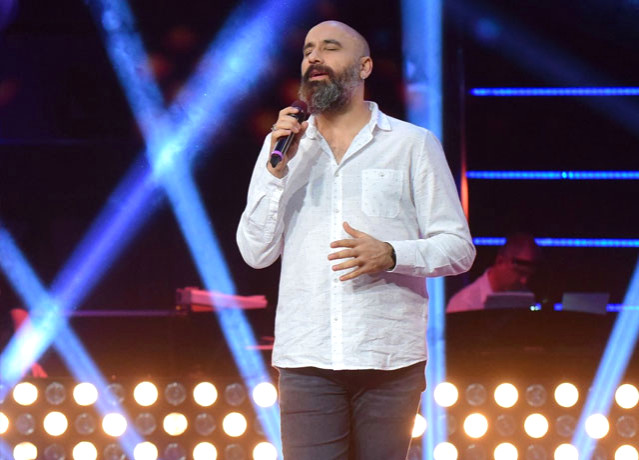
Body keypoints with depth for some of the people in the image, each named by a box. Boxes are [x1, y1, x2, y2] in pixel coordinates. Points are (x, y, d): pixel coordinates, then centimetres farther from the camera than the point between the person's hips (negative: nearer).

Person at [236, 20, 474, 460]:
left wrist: (390, 255, -15)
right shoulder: (283, 146, 13)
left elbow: (458, 247, 4)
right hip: (307, 358, 1)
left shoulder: (414, 144, 7)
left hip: (389, 358, -1)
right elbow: (257, 253, 7)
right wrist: (277, 168, -5)